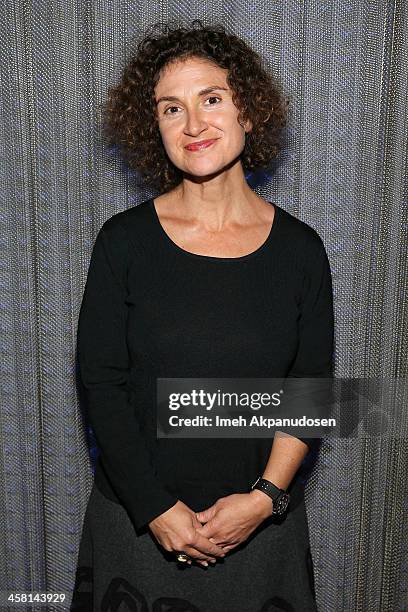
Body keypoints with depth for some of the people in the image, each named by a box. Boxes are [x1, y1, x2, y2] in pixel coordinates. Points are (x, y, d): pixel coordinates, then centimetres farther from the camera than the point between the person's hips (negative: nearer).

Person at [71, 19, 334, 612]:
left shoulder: (299, 249, -6)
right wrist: (156, 508, -11)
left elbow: (312, 389, -2)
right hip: (138, 518, 0)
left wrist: (265, 496, -12)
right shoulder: (124, 241, -9)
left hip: (262, 518, 1)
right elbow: (100, 382, -8)